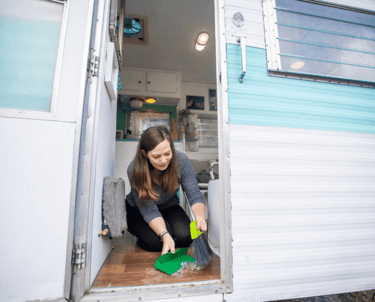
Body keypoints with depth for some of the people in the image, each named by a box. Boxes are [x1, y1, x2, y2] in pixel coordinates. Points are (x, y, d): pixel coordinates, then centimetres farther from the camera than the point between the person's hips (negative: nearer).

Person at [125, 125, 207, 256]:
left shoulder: (181, 160, -25)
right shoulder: (135, 170, -30)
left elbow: (195, 195, -22)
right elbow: (149, 211, -27)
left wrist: (200, 217, -43)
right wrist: (165, 235, -41)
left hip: (169, 207, 2)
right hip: (139, 211, -1)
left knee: (185, 237, -20)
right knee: (155, 242, -25)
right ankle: (138, 229, 8)